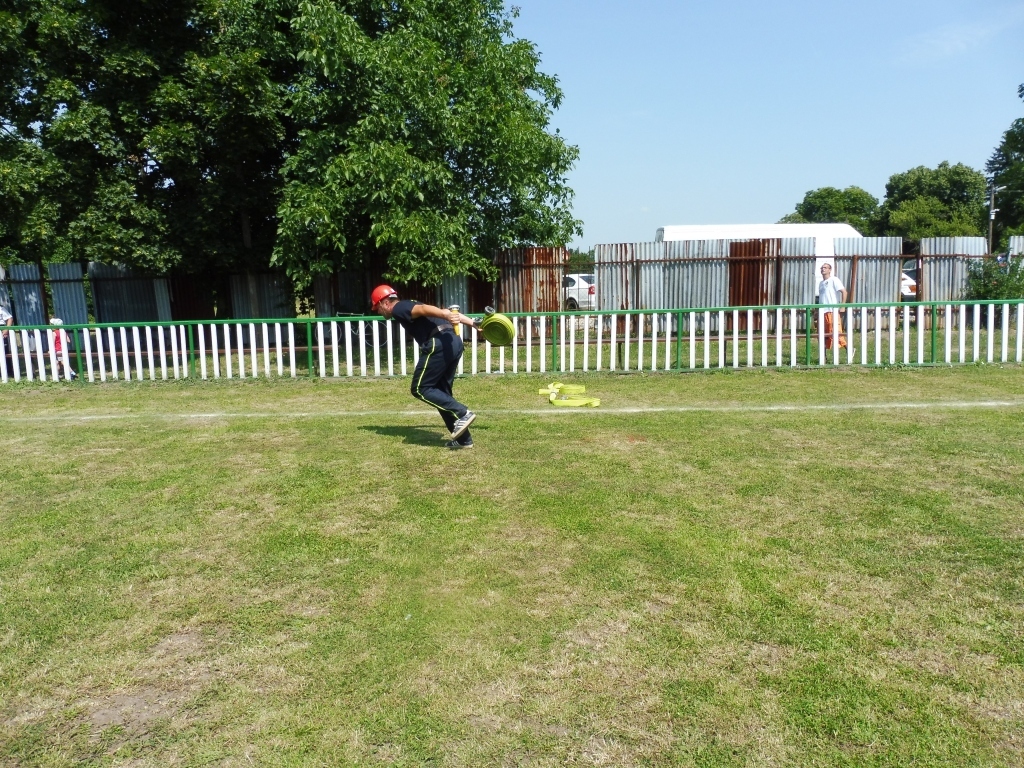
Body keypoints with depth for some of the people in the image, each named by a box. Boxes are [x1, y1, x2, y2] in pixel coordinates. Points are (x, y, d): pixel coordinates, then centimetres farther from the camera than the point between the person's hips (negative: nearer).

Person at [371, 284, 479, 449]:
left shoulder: (399, 309, 4)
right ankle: (463, 439, 14)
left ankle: (462, 413, -8)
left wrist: (446, 315, -35)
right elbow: (446, 312, 25)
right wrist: (474, 323, 22)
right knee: (441, 391, 15)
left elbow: (424, 309, -17)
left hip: (439, 344, -9)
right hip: (455, 342, 9)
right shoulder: (409, 306, 30)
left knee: (420, 388, 2)